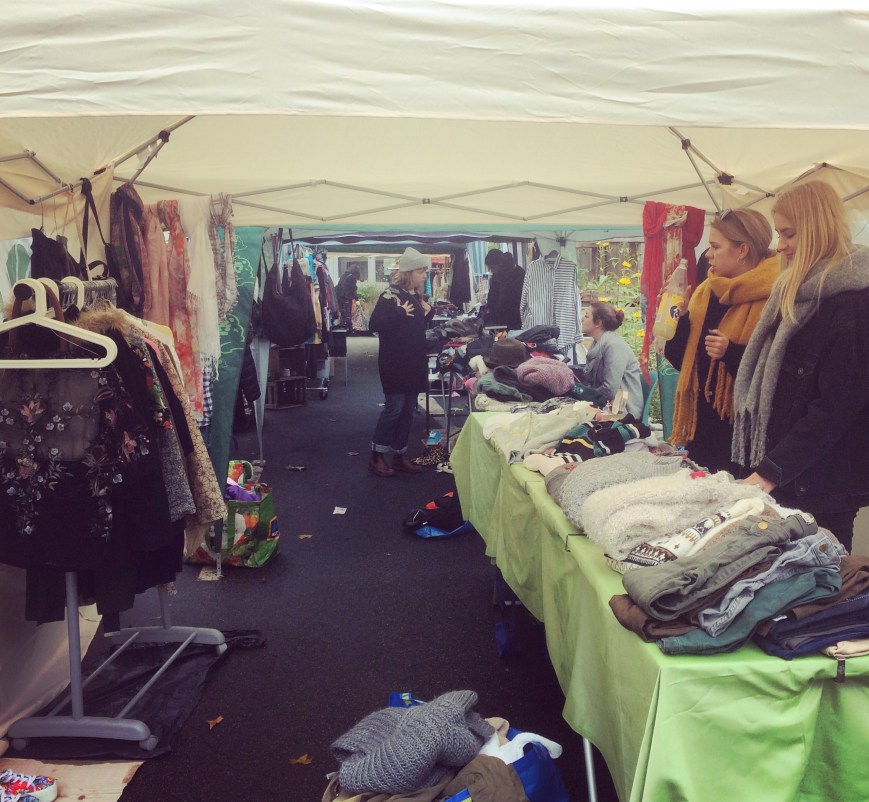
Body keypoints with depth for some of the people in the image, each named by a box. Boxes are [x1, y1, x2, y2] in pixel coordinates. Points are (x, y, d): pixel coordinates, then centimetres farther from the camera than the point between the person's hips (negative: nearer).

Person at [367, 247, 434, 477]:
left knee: (408, 410, 10)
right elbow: (374, 324, -21)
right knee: (393, 408, -6)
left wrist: (428, 311, 6)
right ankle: (376, 457, 6)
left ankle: (399, 456, 19)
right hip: (395, 363, -8)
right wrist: (401, 313, -20)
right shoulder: (391, 294, -11)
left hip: (415, 362, 8)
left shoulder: (417, 296, 12)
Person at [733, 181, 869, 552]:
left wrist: (772, 472, -19)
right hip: (785, 476, 8)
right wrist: (764, 465, 11)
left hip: (821, 484, -8)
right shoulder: (799, 291, 12)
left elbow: (835, 407, -20)